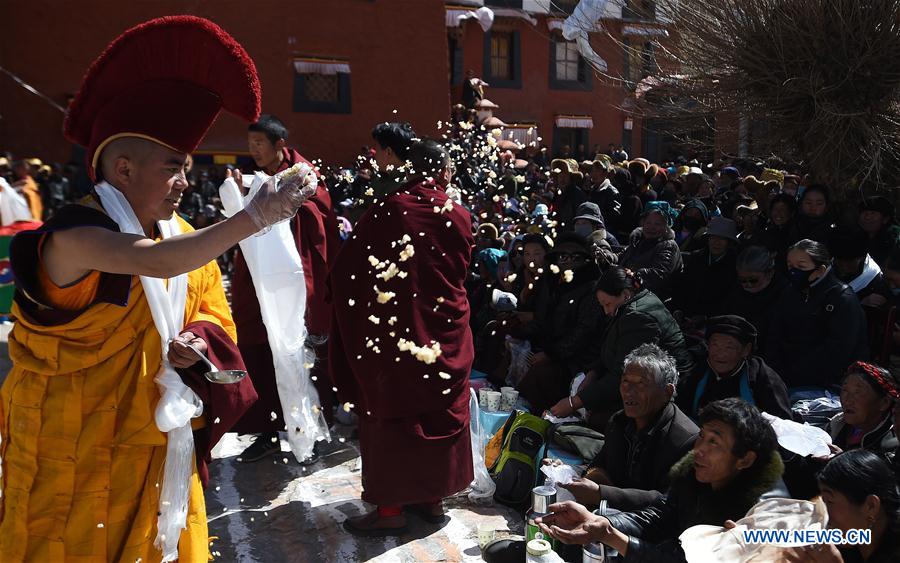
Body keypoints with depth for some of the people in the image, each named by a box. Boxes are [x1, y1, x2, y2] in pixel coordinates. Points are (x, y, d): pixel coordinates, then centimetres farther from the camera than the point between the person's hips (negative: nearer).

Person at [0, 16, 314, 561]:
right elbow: (158, 262, -40)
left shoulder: (182, 237, 3)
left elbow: (213, 313, 12)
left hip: (158, 444, 7)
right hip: (75, 451, -6)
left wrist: (198, 341, -11)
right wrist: (254, 216, -38)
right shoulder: (73, 237, -21)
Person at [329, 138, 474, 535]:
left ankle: (391, 508, 12)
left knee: (391, 410, 7)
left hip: (395, 328, -3)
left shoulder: (387, 210, -11)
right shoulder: (459, 217, -3)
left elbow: (348, 268, -7)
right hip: (445, 327, 3)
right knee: (440, 408, 15)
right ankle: (432, 495, 26)